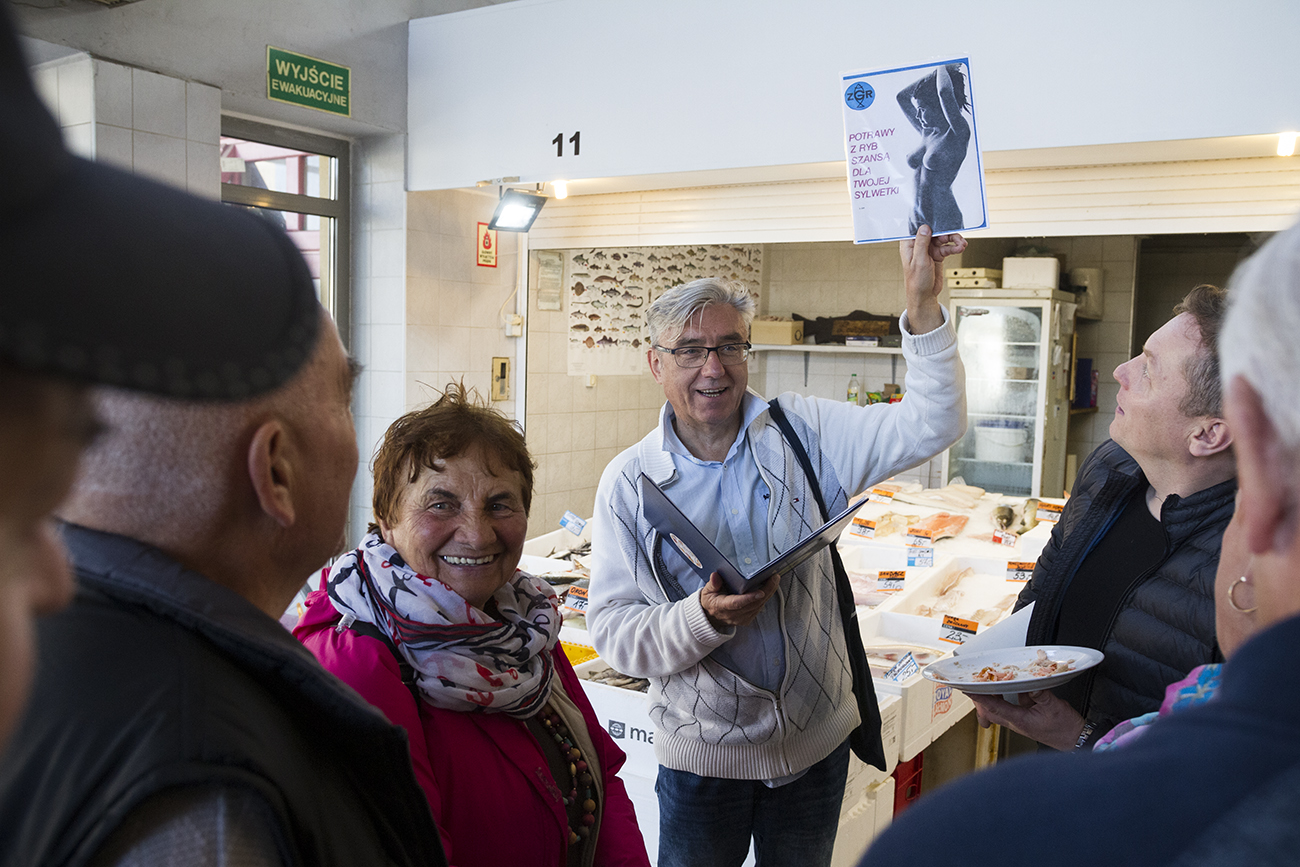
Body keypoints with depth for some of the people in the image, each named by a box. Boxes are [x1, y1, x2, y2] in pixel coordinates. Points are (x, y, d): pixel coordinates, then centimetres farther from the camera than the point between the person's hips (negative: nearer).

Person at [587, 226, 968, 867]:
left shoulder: (802, 434, -6)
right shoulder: (629, 482, -10)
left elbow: (929, 426, -12)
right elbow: (611, 629, -13)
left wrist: (923, 302, -22)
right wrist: (704, 618, -31)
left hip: (818, 740, 2)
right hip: (702, 755, -2)